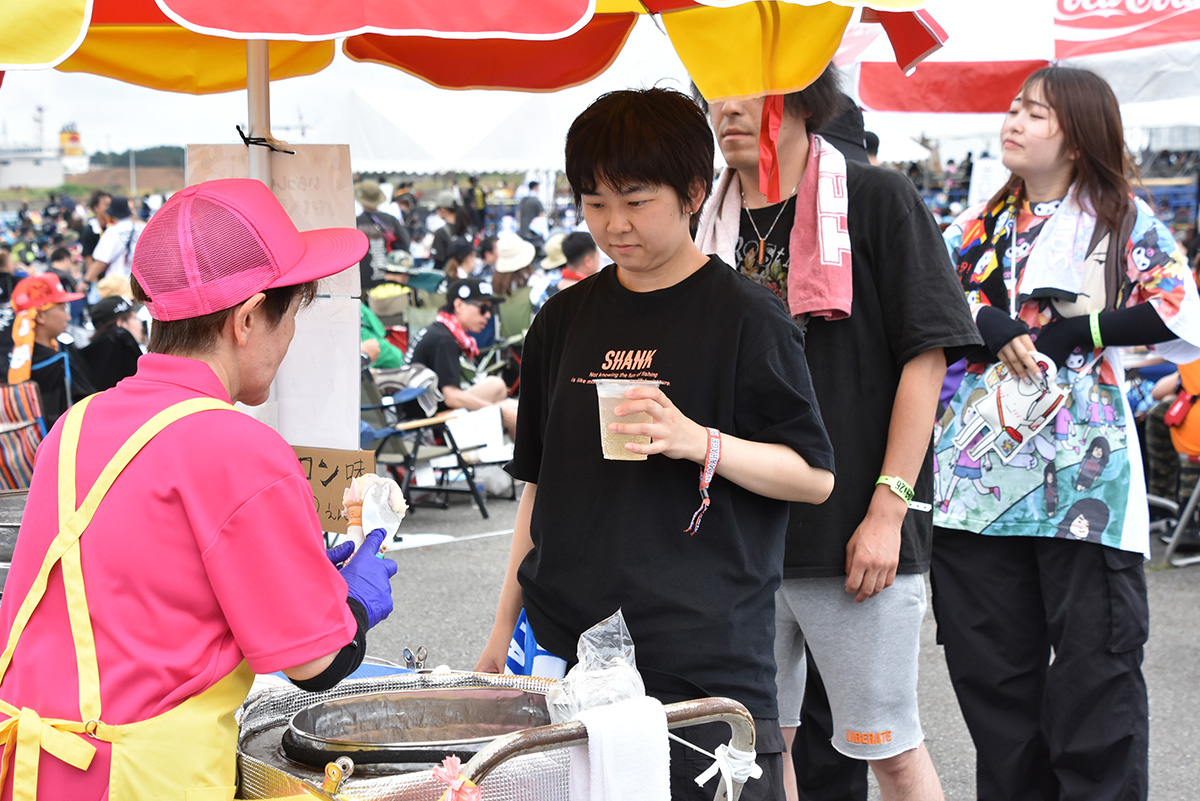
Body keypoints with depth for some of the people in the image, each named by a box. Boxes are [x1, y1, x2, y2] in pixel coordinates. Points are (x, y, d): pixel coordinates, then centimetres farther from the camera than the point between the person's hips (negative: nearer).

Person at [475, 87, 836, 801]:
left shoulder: (745, 318, -4)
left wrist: (699, 443, -20)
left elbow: (815, 477, -4)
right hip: (567, 643, 5)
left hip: (703, 654, -4)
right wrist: (504, 628, 16)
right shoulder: (565, 320, 11)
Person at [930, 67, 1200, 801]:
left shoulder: (1124, 219, 4)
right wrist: (993, 328, -14)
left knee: (1095, 667, -3)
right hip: (984, 472, 4)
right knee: (992, 668, 8)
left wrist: (1071, 333, -11)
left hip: (1085, 475, -4)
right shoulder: (986, 220, 16)